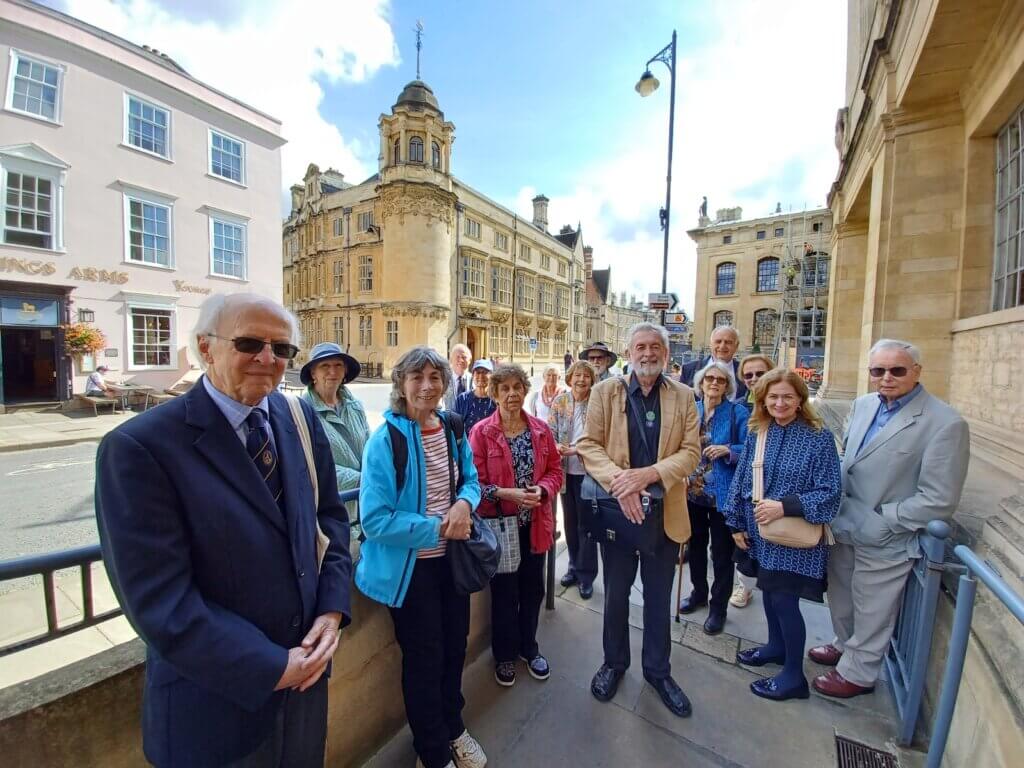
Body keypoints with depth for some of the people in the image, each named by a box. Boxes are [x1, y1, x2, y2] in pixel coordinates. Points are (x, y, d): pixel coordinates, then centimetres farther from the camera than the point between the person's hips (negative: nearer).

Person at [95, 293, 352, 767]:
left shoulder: (301, 420, -4)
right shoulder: (140, 446, -19)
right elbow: (158, 600, -20)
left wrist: (333, 607, -8)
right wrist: (271, 667, -17)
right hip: (215, 696, -5)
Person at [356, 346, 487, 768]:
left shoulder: (453, 429, -4)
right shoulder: (385, 438, -21)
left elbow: (471, 480, 6)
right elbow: (375, 519, -23)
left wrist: (464, 503, -16)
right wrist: (438, 527, -23)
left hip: (451, 558, 6)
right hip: (410, 566, -5)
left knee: (455, 647, 24)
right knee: (424, 659, 16)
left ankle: (453, 729, 53)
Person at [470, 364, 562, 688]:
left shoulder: (541, 429, 0)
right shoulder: (481, 432, -13)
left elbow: (555, 470, 4)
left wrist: (542, 490, -15)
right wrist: (507, 494, -25)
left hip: (535, 523, 4)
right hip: (500, 523, -3)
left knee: (533, 588, 19)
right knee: (504, 591, 13)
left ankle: (529, 648, 44)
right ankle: (505, 654, 39)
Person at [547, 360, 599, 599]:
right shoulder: (560, 401, 1)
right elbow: (550, 431, -2)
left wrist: (575, 450, -22)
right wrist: (556, 447, -22)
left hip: (588, 470, -3)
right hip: (565, 470, 4)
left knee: (586, 522, 6)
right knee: (569, 520, 16)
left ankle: (586, 574, 23)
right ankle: (574, 566, 35)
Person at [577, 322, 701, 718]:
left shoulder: (683, 396, 0)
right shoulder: (605, 391, -4)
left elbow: (690, 451, -6)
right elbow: (588, 445, -9)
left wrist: (649, 473, -22)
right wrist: (619, 481, -24)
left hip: (666, 511, 1)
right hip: (617, 507, -1)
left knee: (659, 596, 19)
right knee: (616, 593, 17)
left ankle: (658, 670, 42)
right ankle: (614, 663, 41)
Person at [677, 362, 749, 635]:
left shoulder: (738, 412, -7)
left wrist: (727, 450, -25)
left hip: (722, 493, -4)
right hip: (693, 490, 4)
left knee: (721, 551, 9)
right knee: (695, 544, 19)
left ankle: (718, 607, 27)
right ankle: (699, 592, 40)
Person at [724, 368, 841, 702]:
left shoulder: (818, 437, -14)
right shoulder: (756, 434, -1)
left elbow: (830, 493, -14)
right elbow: (741, 479, 4)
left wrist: (784, 506, -25)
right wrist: (736, 523, 4)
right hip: (760, 533, 5)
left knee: (784, 600, 3)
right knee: (768, 591, 20)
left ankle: (794, 675, 26)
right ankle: (776, 646, 44)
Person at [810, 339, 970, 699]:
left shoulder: (946, 424, -18)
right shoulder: (863, 405, 1)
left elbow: (939, 501, -19)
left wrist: (876, 522, -18)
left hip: (884, 543, -5)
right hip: (845, 529, 6)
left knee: (871, 612, 17)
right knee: (842, 599, 25)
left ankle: (857, 672, 40)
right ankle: (845, 645, 51)